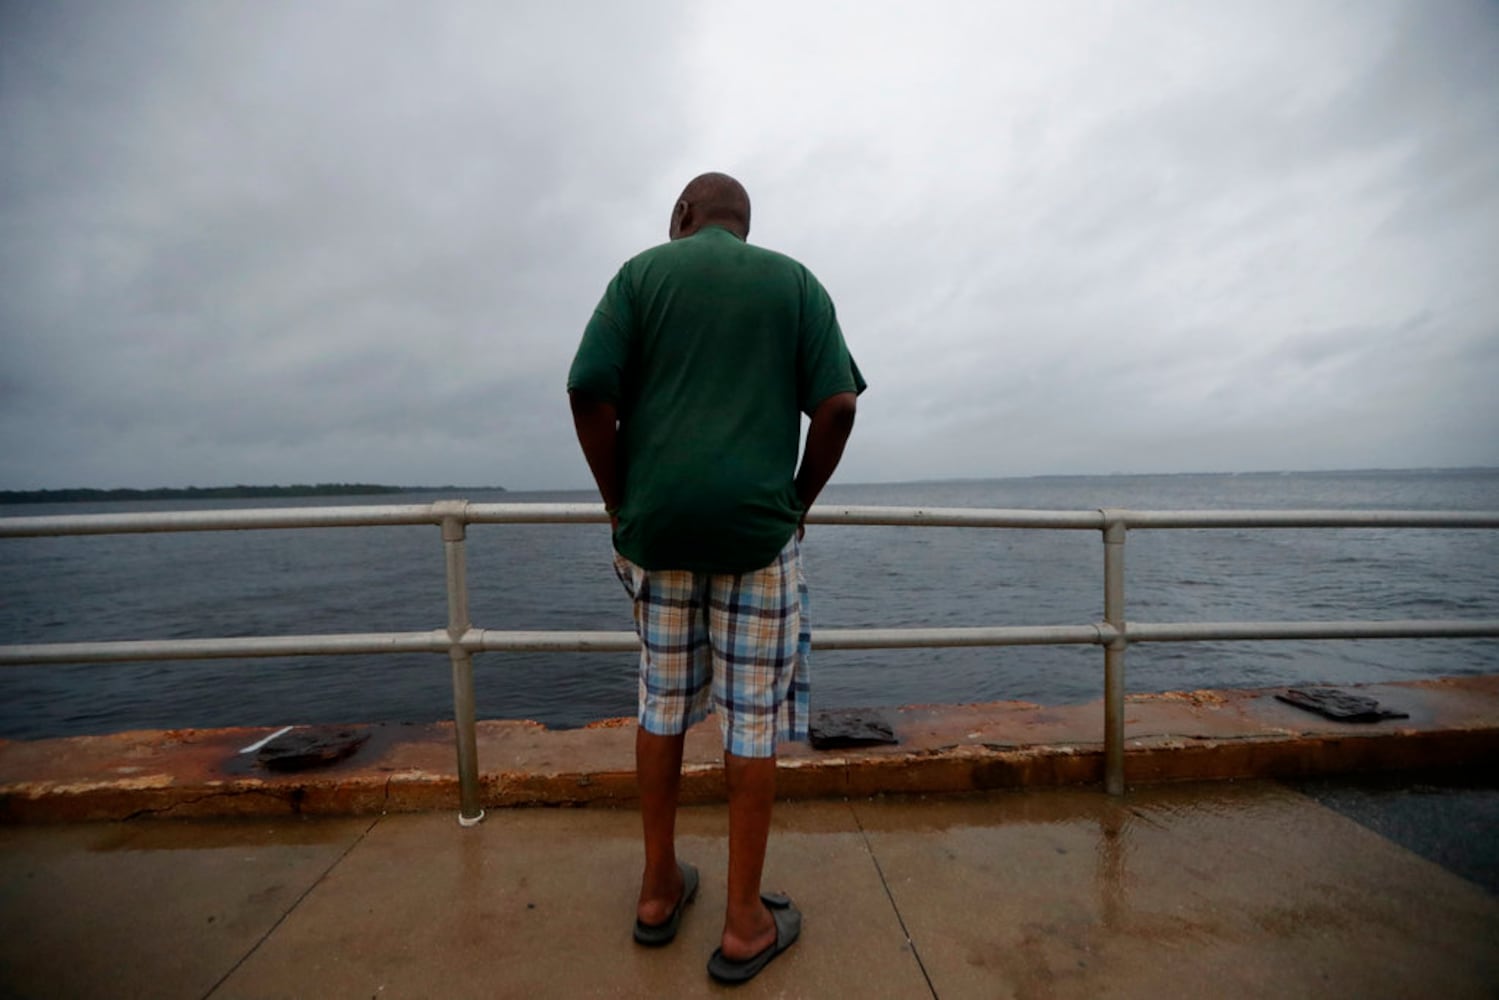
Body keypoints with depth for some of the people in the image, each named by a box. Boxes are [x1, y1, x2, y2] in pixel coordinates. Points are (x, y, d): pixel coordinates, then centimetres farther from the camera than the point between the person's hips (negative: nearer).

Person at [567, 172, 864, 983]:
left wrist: (618, 504, 5)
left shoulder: (641, 272, 8)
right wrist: (799, 503, 7)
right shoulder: (795, 281, 9)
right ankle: (744, 923, 21)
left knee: (664, 702, 16)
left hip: (657, 526, 2)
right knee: (753, 718, 8)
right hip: (757, 527, -1)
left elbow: (589, 391, -4)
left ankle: (659, 888, 31)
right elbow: (837, 405, -3)